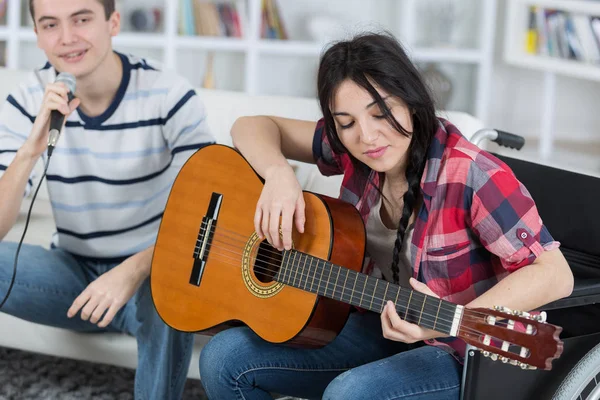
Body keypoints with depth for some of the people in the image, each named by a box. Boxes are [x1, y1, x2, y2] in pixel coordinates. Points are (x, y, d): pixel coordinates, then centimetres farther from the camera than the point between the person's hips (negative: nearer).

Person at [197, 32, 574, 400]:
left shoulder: (471, 177, -25)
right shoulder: (353, 148, -6)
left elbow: (556, 274, -26)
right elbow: (253, 128, 3)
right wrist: (278, 173, -19)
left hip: (463, 351, -6)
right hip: (381, 327, 6)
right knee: (225, 358, -6)